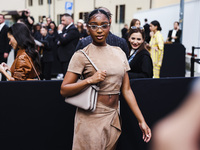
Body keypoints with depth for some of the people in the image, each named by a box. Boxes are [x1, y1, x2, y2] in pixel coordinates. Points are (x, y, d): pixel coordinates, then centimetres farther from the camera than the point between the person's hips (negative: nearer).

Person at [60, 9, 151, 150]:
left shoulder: (119, 52, 8)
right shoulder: (81, 55, -6)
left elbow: (127, 90, 8)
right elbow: (64, 90, -9)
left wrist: (141, 120, 4)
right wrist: (89, 80, -22)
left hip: (113, 118, 5)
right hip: (91, 119, -4)